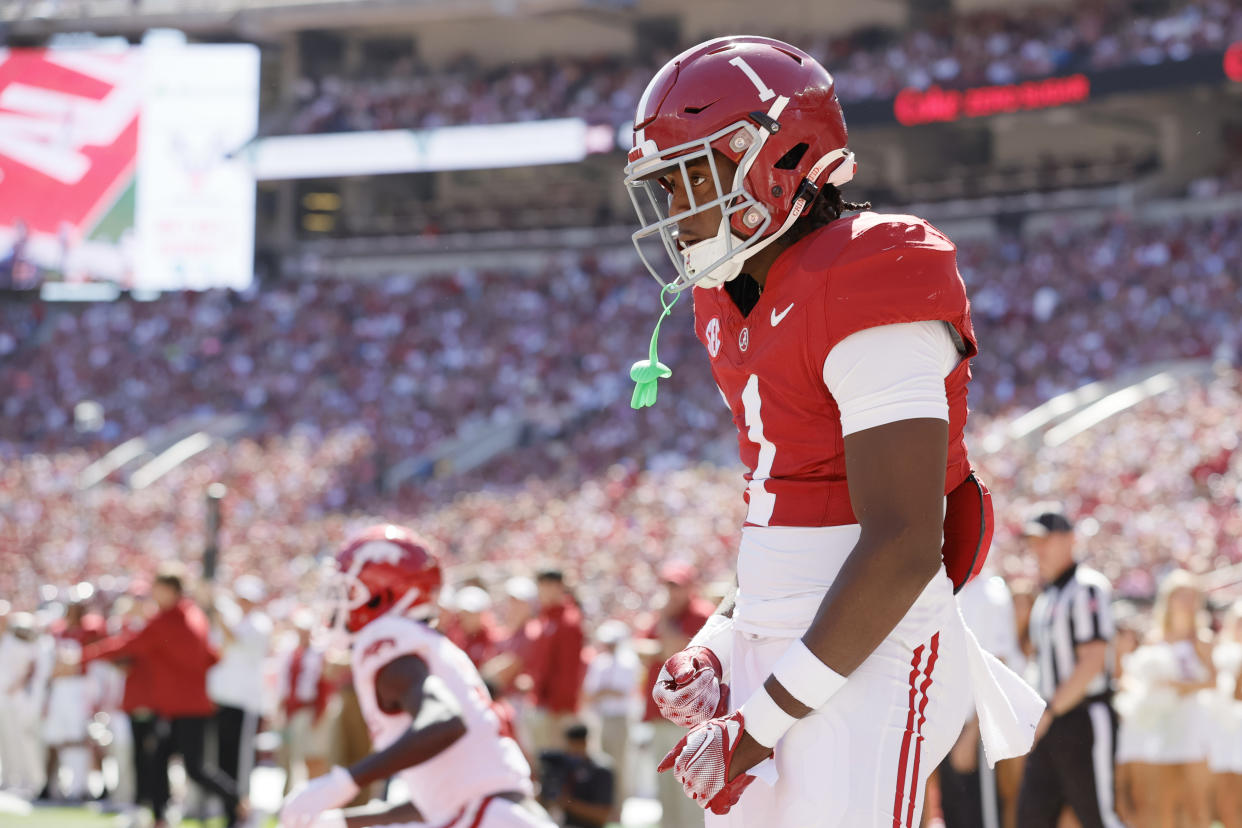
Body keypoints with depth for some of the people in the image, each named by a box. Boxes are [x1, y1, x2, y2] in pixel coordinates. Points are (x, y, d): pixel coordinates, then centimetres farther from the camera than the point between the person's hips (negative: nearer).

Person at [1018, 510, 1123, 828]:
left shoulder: (1086, 589, -11)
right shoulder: (1046, 597, 18)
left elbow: (1093, 662, -18)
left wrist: (1048, 712, -18)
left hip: (1085, 718, -9)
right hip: (1051, 723, 9)